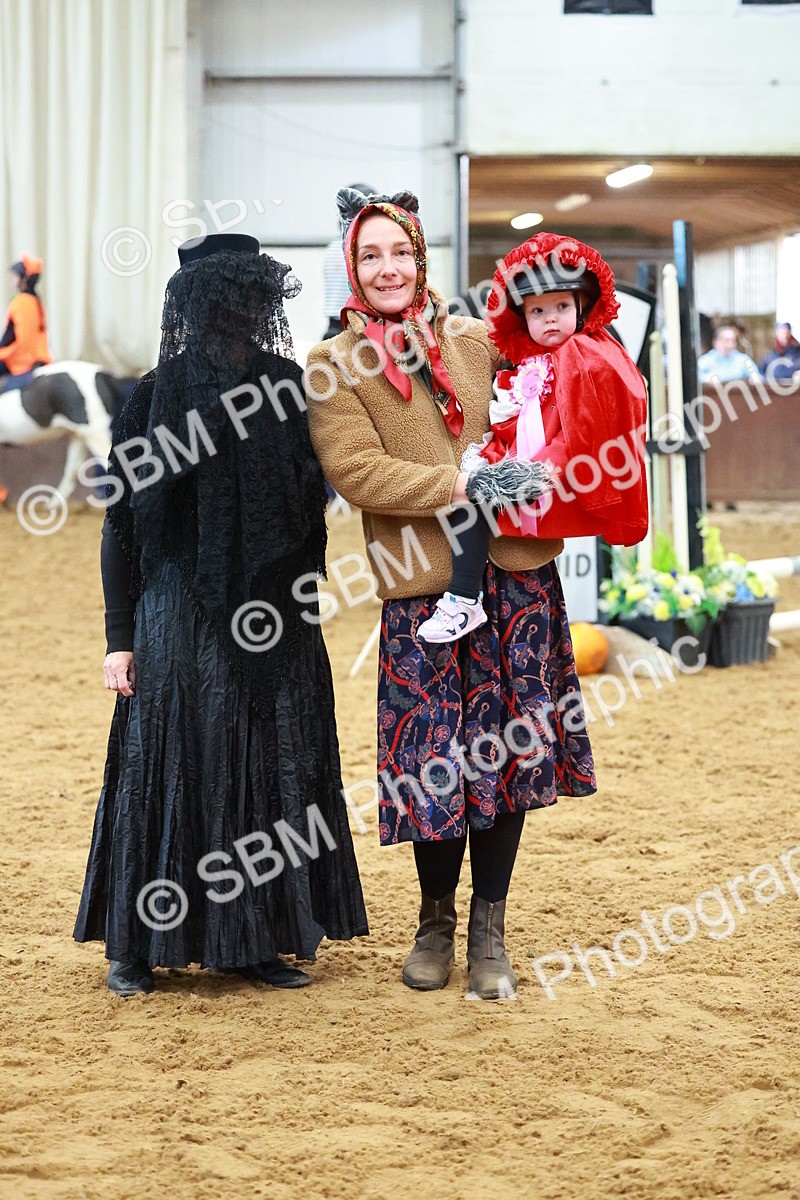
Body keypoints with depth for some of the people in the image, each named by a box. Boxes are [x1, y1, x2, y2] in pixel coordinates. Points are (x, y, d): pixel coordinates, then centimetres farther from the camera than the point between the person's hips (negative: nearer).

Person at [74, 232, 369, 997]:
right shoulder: (156, 398, -2)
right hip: (179, 621, -3)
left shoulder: (288, 389, 5)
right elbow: (123, 521, 0)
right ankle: (137, 947, 11)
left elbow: (316, 496, 11)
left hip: (274, 619, 3)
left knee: (271, 770, 5)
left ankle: (255, 940, 14)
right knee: (168, 769, 1)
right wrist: (119, 636, -4)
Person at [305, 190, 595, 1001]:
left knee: (510, 749, 4)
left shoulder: (477, 342, 12)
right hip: (422, 584, -3)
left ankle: (488, 930, 18)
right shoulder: (332, 367, 1)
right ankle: (436, 919, 23)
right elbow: (353, 468, -11)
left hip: (515, 570, 3)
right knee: (433, 758, 0)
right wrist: (458, 487, -19)